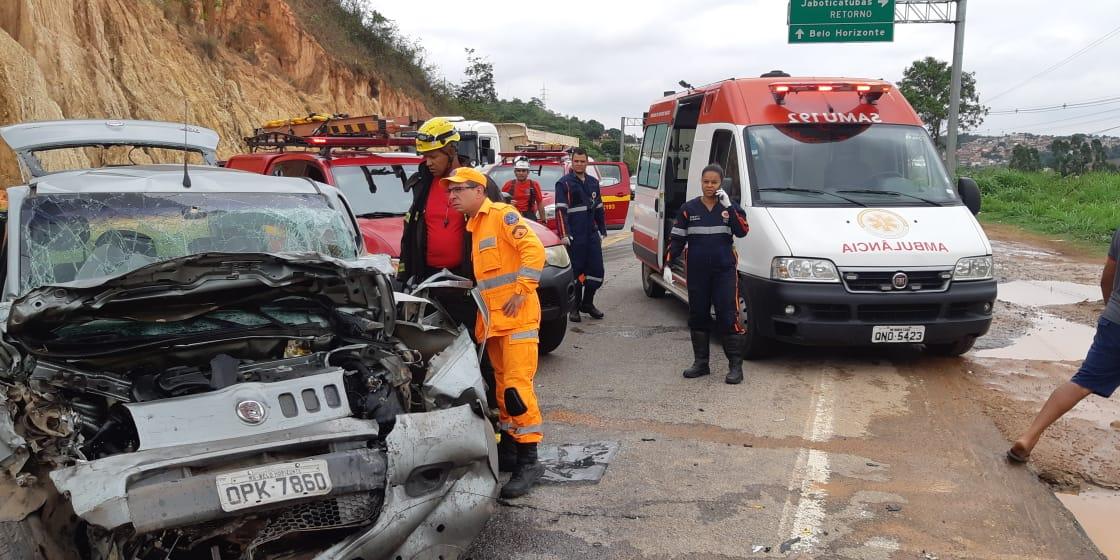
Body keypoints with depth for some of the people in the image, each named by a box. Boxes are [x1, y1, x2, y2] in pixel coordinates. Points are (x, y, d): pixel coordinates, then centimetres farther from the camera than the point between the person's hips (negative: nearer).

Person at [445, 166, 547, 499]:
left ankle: (528, 461, -9)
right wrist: (481, 315, 15)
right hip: (492, 320, 9)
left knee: (517, 385, -13)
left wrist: (522, 292, -19)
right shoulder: (472, 227, 20)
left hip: (517, 317, -9)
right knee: (502, 385, 13)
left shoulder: (503, 215, -6)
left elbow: (534, 249, -16)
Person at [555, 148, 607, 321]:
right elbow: (560, 210, -10)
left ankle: (587, 303, 21)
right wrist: (564, 234, -17)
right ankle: (574, 308, 10)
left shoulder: (593, 182, 16)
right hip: (574, 236, -6)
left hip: (592, 234, 6)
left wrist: (602, 231, 18)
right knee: (575, 271, -1)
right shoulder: (564, 183, -3)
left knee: (596, 270, 5)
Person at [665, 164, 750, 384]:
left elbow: (742, 231, -13)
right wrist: (668, 265, -2)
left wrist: (729, 206, -17)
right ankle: (700, 362, 22)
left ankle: (735, 365, 1)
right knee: (698, 315, 9)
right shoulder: (689, 209, 4)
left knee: (728, 316, -5)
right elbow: (676, 239, 5)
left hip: (725, 270, -2)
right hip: (696, 271, 2)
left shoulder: (730, 207, 3)